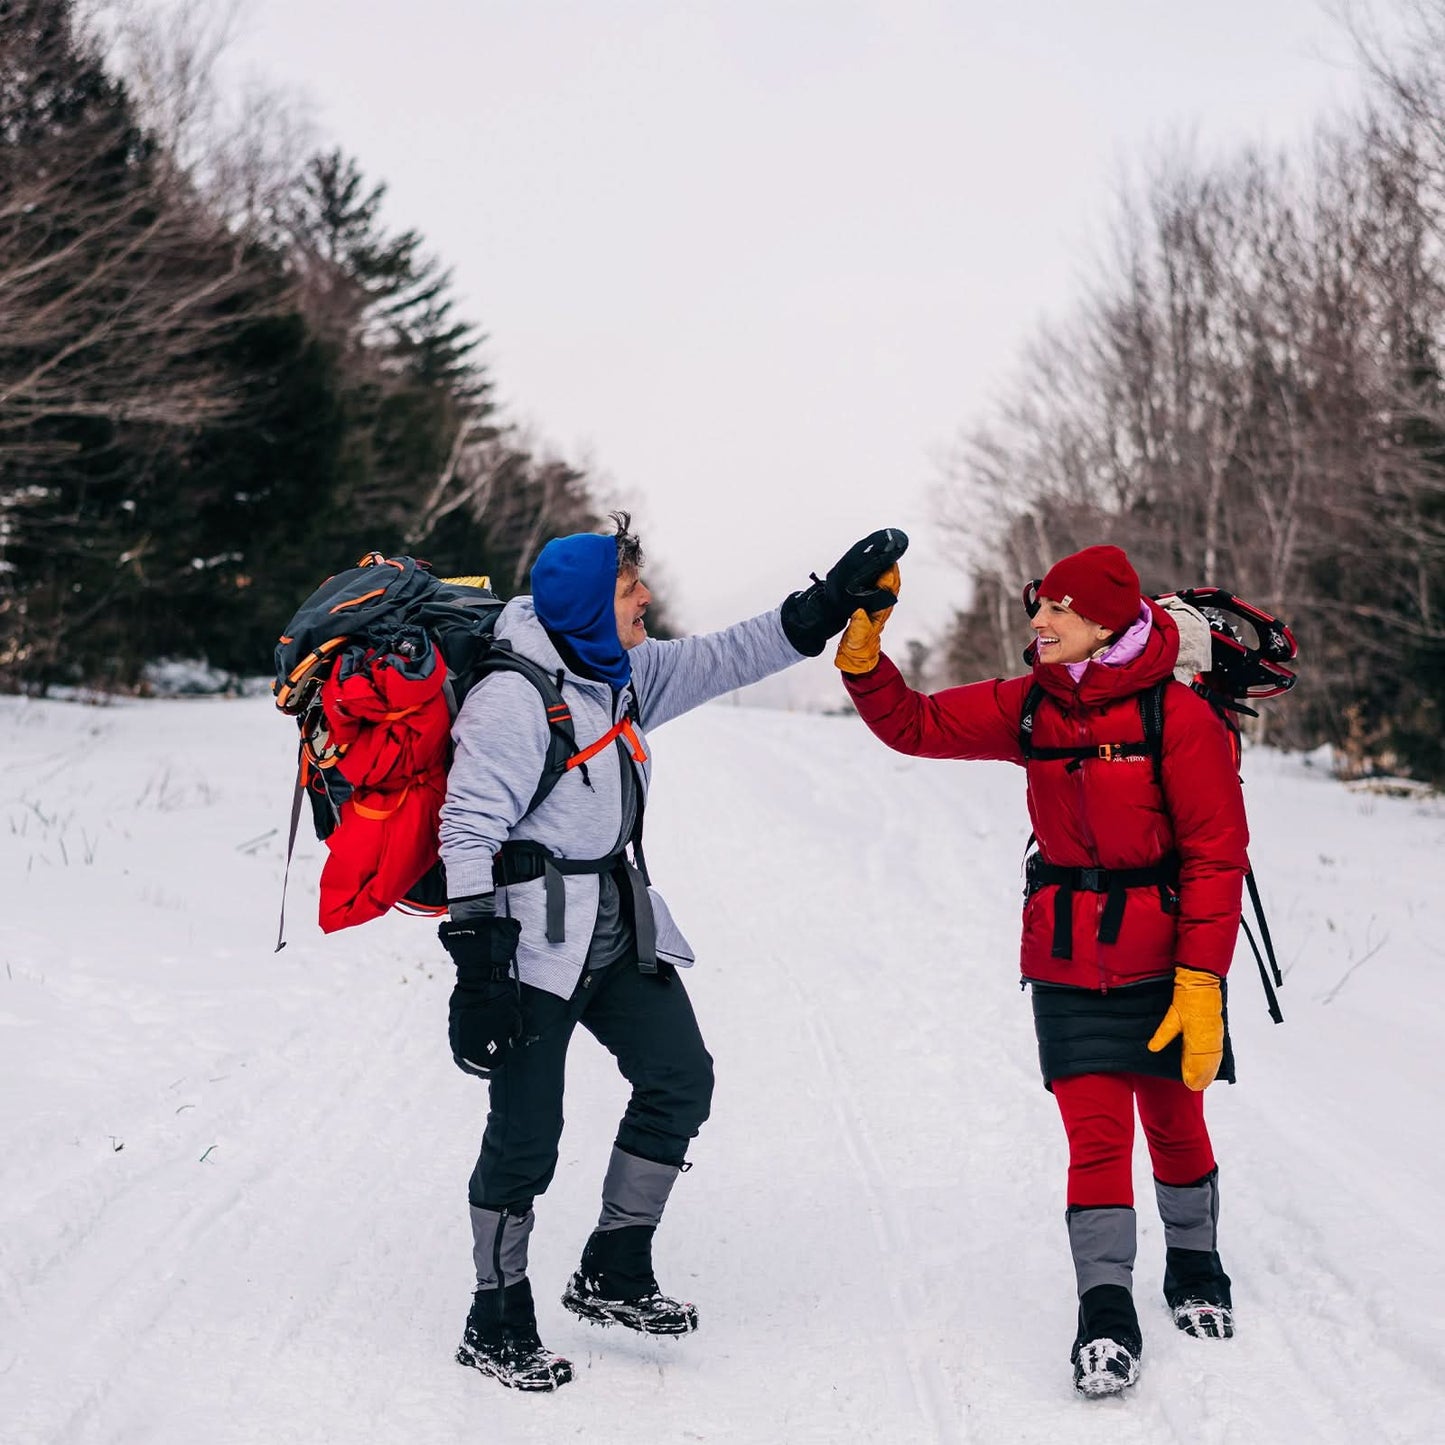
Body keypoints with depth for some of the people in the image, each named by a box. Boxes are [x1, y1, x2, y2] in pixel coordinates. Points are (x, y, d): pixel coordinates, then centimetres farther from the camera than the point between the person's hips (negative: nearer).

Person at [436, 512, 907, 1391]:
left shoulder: (627, 674, 7)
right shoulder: (514, 698, -18)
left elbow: (728, 660, 12)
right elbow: (469, 831, -19)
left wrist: (833, 603, 1)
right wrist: (478, 961, -23)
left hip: (619, 927, 9)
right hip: (535, 934, -9)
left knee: (680, 1078, 6)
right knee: (527, 1129, -5)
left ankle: (613, 1275, 19)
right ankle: (497, 1319, 11)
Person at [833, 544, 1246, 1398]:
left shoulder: (1179, 717, -15)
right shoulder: (1029, 709, 0)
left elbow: (1217, 857, -14)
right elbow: (914, 726, 5)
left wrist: (1201, 982, -17)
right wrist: (862, 656, -12)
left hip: (1165, 958, -3)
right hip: (1068, 962, 3)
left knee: (1175, 1122, 13)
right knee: (1096, 1133, -5)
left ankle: (1195, 1270, 37)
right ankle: (1107, 1316, -1)